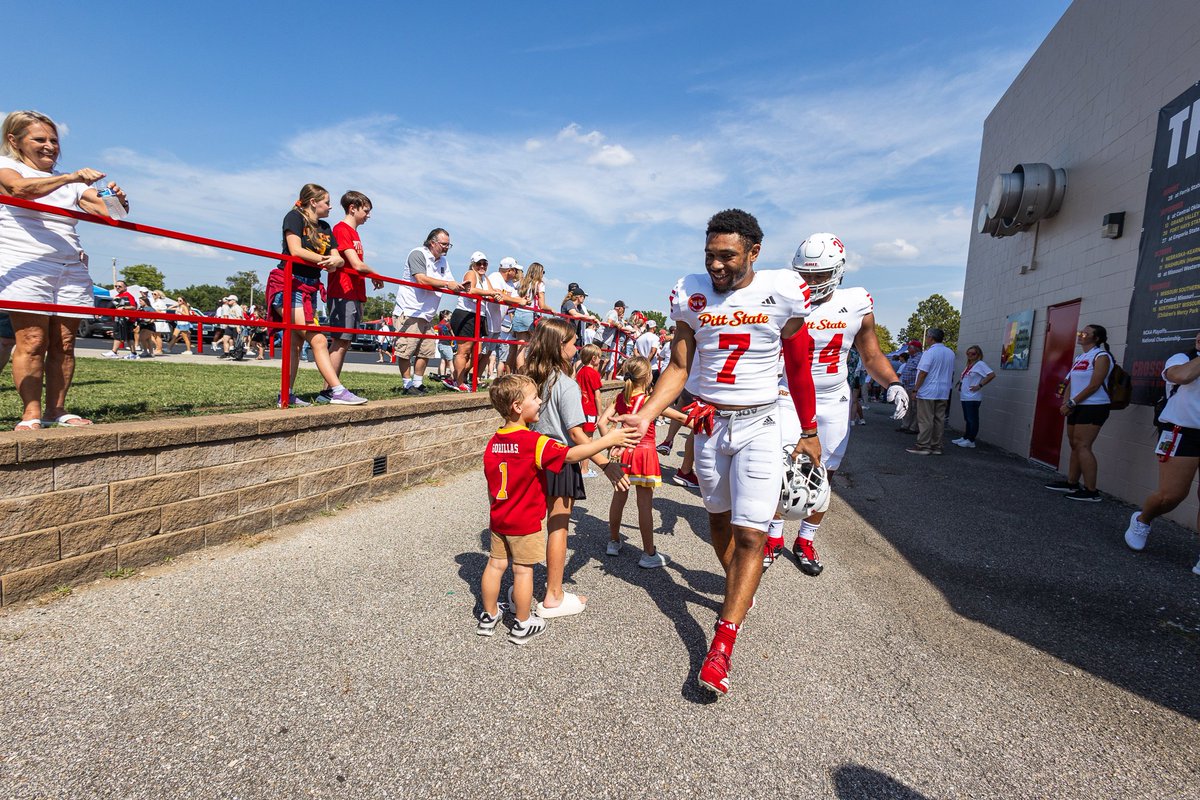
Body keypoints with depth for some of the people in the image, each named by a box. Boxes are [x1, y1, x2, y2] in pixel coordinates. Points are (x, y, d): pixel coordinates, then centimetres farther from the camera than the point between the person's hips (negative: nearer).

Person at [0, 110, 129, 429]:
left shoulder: (72, 182, 20)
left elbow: (105, 209, 6)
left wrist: (118, 201, -18)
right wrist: (70, 178, -29)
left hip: (72, 270, 4)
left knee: (64, 343, -1)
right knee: (33, 341, -11)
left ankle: (56, 409, 4)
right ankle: (31, 413, -7)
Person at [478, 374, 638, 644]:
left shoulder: (493, 442, 0)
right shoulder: (534, 442, -23)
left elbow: (492, 485, 7)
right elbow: (570, 455, -27)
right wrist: (608, 440, -23)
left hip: (499, 519, 7)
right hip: (527, 522, -7)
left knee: (496, 564, 16)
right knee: (523, 570, 6)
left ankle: (489, 616, 31)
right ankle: (523, 624, 20)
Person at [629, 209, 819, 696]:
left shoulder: (783, 292, -8)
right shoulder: (691, 294, -3)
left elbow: (798, 368, 3)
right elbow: (679, 367, 0)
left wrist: (809, 432, 8)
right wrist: (646, 415, -15)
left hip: (759, 424, -2)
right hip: (708, 423, 3)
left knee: (750, 536, -6)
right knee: (719, 518, 16)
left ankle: (722, 645, 3)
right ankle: (738, 589, 44)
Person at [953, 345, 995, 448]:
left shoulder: (980, 364, -10)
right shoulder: (969, 365, 16)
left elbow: (992, 375, -21)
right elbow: (962, 377, 32)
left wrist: (980, 385, -18)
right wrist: (960, 385, 15)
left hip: (973, 398, -9)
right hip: (965, 397, 9)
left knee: (972, 419, -3)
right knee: (967, 418, 14)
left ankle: (971, 441, 1)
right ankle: (965, 438, 21)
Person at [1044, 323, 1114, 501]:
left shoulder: (1101, 356, -10)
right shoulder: (1079, 357, 16)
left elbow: (1094, 386, -18)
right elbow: (1071, 382, 14)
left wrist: (1071, 403, -17)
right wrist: (1066, 403, -1)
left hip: (1093, 407, -9)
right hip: (1077, 407, 9)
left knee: (1082, 446, -12)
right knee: (1075, 446, 12)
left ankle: (1091, 491, -9)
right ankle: (1071, 483, 20)